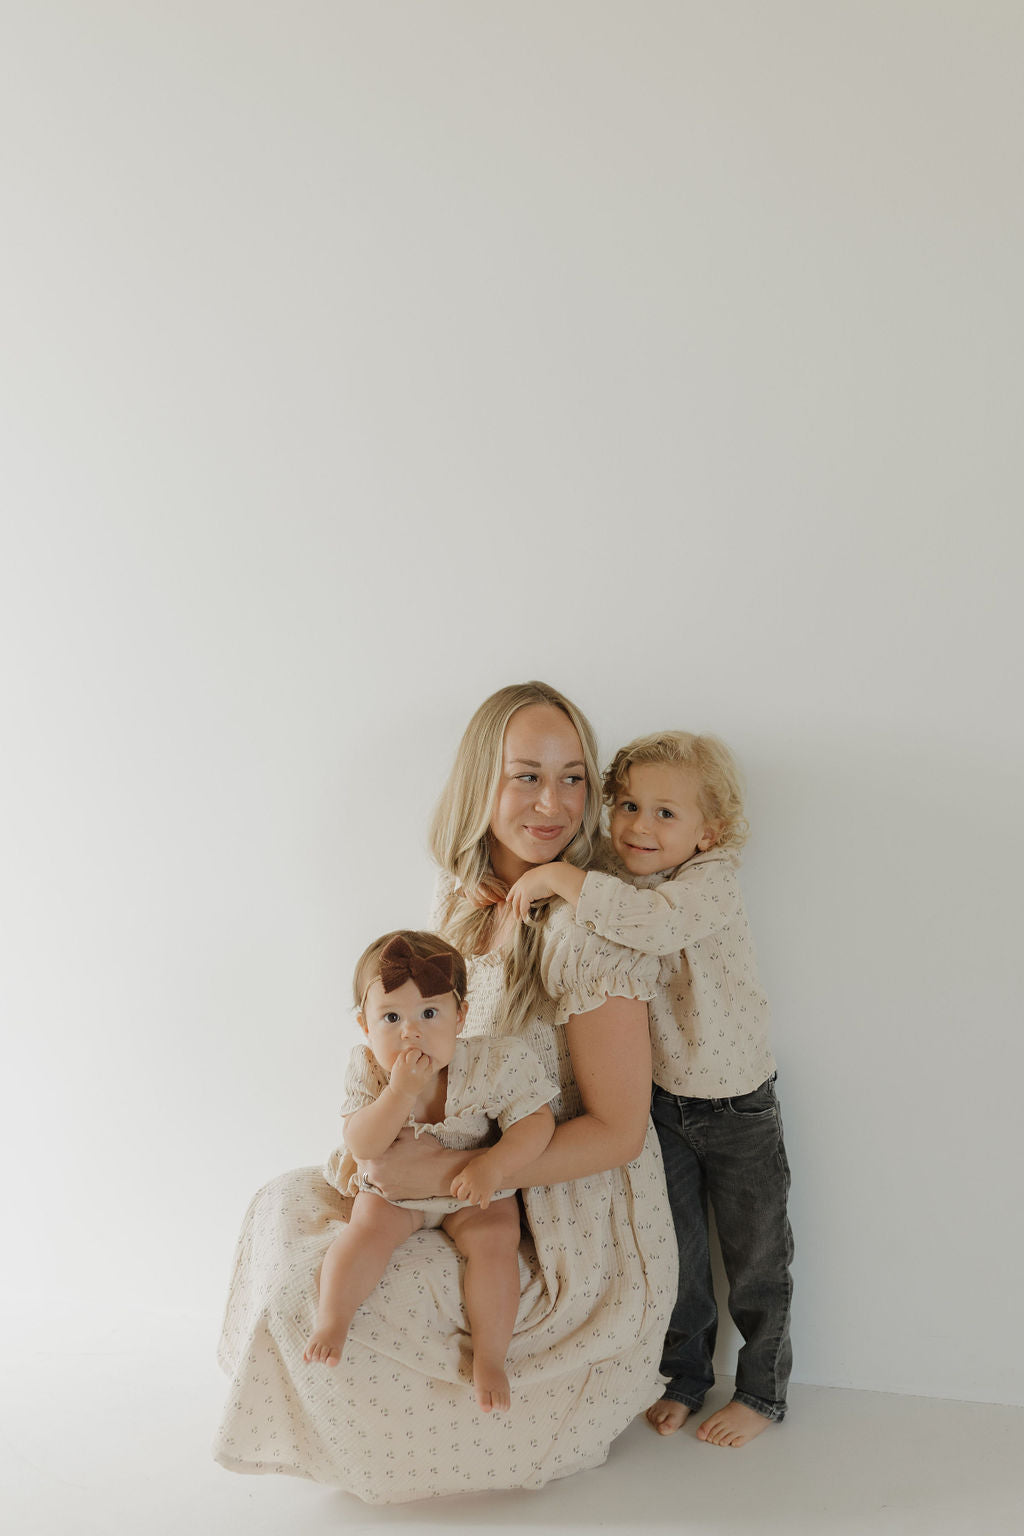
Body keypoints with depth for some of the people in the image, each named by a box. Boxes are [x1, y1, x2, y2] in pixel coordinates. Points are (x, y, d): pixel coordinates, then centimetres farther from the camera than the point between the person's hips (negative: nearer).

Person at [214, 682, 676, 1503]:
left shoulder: (585, 924, -23)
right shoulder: (465, 902, 2)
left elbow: (617, 1130, -21)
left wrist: (449, 1172, -24)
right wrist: (385, 1156, -5)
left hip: (575, 1242, -8)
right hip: (486, 1196, 8)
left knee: (310, 1285, -13)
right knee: (291, 1202, 5)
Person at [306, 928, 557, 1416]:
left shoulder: (489, 1066, -22)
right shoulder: (370, 1072, -18)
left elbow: (536, 1120, -15)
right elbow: (361, 1146, -27)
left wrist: (493, 1166, -30)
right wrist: (402, 1090, -41)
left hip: (473, 1192, 0)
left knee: (493, 1239, -23)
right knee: (369, 1226, -26)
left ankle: (490, 1358, -11)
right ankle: (329, 1323, -13)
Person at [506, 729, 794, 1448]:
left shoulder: (712, 883, -26)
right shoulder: (617, 879, -5)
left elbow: (653, 922, -47)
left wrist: (560, 878, -42)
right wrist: (526, 897, -9)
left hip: (738, 1104, -5)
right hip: (664, 1098, 6)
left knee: (755, 1257, 11)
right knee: (674, 1250, 18)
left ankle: (762, 1392, 30)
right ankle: (684, 1375, 38)